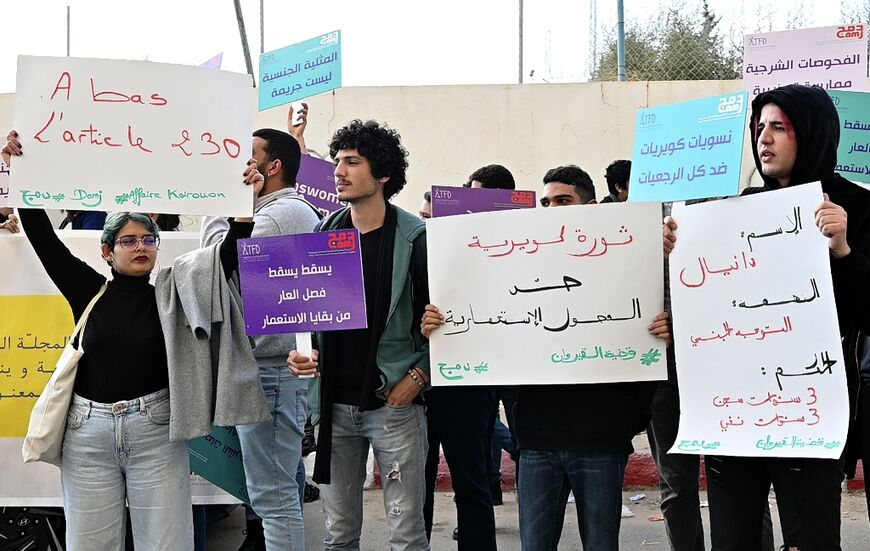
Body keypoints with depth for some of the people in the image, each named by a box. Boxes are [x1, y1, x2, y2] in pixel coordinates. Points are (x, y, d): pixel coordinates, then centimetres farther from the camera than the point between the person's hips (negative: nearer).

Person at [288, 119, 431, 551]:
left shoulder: (415, 237, -6)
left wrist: (419, 376, -12)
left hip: (394, 402, -4)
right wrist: (300, 351, -2)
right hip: (334, 405, 4)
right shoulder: (324, 233, 8)